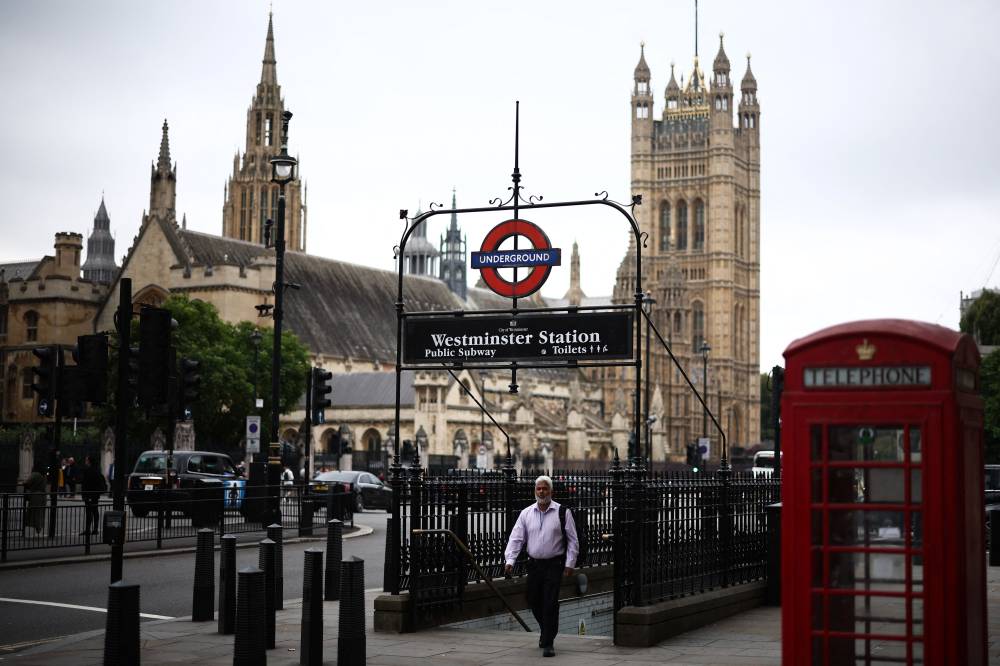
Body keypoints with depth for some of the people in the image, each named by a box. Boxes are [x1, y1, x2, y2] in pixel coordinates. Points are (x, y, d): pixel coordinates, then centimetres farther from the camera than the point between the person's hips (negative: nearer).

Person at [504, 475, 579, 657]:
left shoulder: (562, 512, -2)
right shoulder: (526, 513, 6)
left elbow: (572, 540, 0)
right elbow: (516, 538, 1)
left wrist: (570, 563, -6)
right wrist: (510, 560, -10)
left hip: (554, 565, -4)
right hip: (534, 565, 4)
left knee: (550, 604, -10)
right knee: (534, 602, 11)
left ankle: (548, 643, -4)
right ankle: (546, 631, 36)